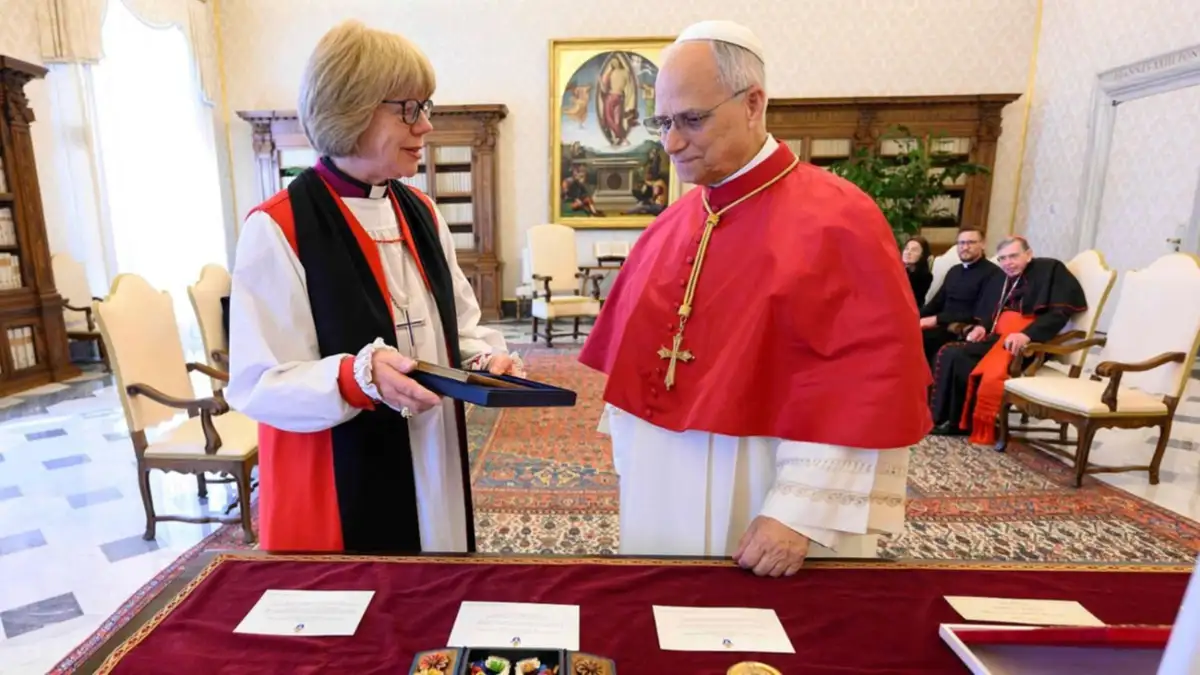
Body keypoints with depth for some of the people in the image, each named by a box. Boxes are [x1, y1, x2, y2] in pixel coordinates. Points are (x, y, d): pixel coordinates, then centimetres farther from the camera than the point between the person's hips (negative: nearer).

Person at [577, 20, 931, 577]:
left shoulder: (838, 219, -13)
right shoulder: (670, 225, 4)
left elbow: (873, 380, -17)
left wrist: (800, 513, -18)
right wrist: (632, 460, 9)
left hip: (761, 515, -5)